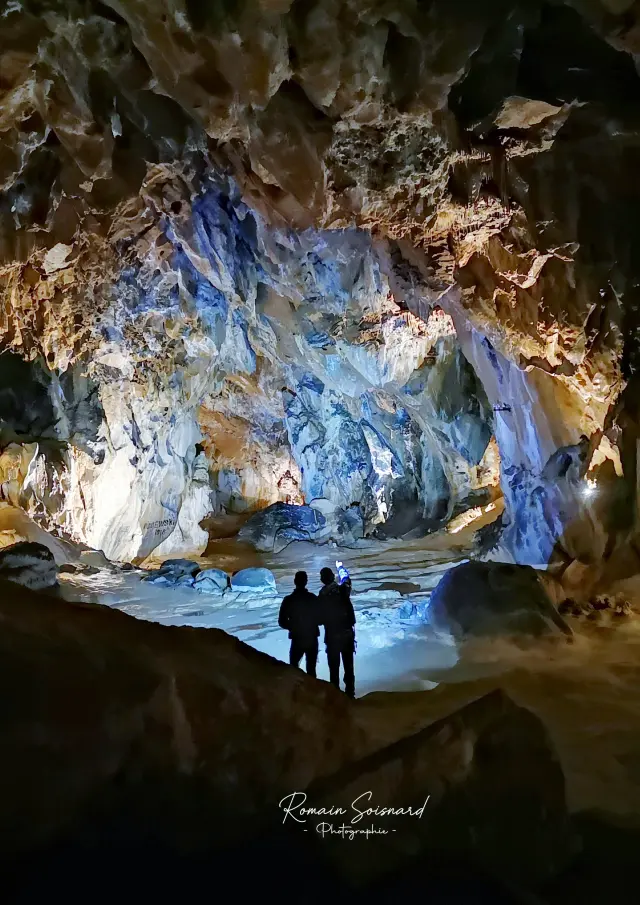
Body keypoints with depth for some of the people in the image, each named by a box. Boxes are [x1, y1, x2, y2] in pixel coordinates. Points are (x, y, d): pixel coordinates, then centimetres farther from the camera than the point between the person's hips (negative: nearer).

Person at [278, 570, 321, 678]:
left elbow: (282, 622, -3)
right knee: (311, 669, 9)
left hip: (297, 639, -1)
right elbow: (320, 619, -1)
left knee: (293, 668, 16)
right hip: (312, 639, 1)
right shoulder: (313, 598, -5)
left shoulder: (288, 600, -7)